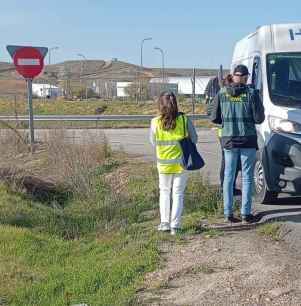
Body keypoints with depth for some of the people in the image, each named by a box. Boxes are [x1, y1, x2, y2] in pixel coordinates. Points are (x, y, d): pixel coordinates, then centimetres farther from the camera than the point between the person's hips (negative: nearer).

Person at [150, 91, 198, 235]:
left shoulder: (155, 122, -11)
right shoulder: (185, 120, -10)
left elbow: (153, 142, 0)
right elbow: (194, 139, -3)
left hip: (164, 164, 0)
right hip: (181, 163, 0)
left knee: (164, 192, 18)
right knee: (178, 193, 9)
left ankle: (164, 223, 17)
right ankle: (175, 225, 7)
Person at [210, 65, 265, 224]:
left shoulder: (222, 93, 0)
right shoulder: (252, 93, -7)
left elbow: (214, 118, 2)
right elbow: (259, 118, -9)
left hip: (228, 140, 2)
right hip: (248, 140, -2)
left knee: (228, 176, 11)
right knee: (247, 177, 6)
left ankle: (228, 213, 12)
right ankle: (245, 214, 8)